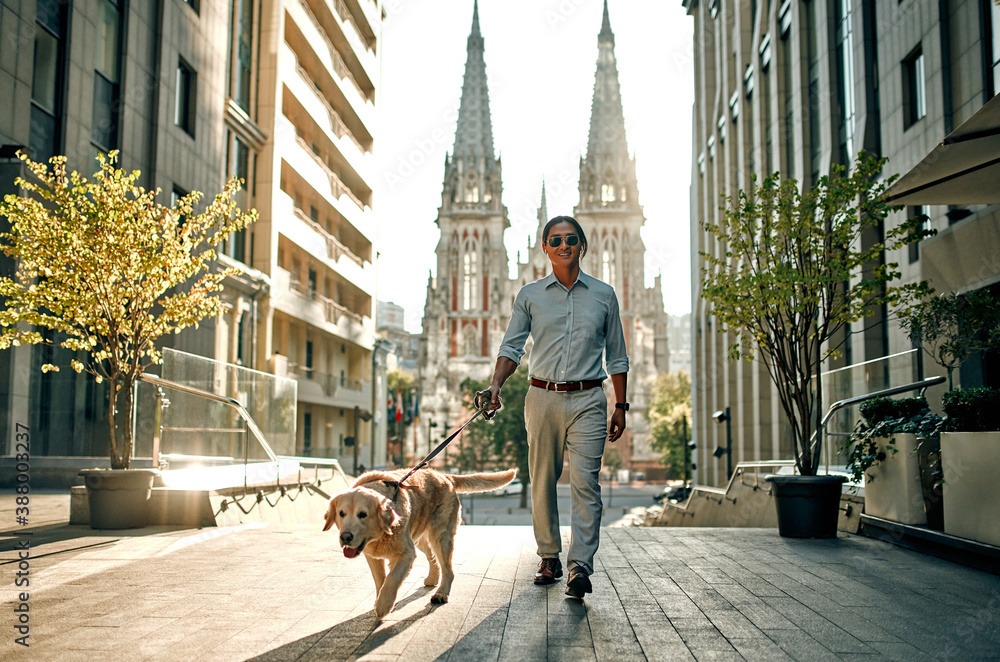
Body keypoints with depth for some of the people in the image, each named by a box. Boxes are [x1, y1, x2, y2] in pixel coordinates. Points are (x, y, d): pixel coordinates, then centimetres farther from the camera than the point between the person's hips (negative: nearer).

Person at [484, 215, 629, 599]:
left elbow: (616, 356, 13)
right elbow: (512, 347, 5)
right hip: (543, 397, 1)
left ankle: (580, 566, -12)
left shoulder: (604, 295, 9)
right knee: (542, 481, 5)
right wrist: (496, 384, -13)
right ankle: (550, 558, 19)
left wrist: (621, 406, 8)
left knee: (585, 481, -11)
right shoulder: (530, 295, 9)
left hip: (588, 400, -1)